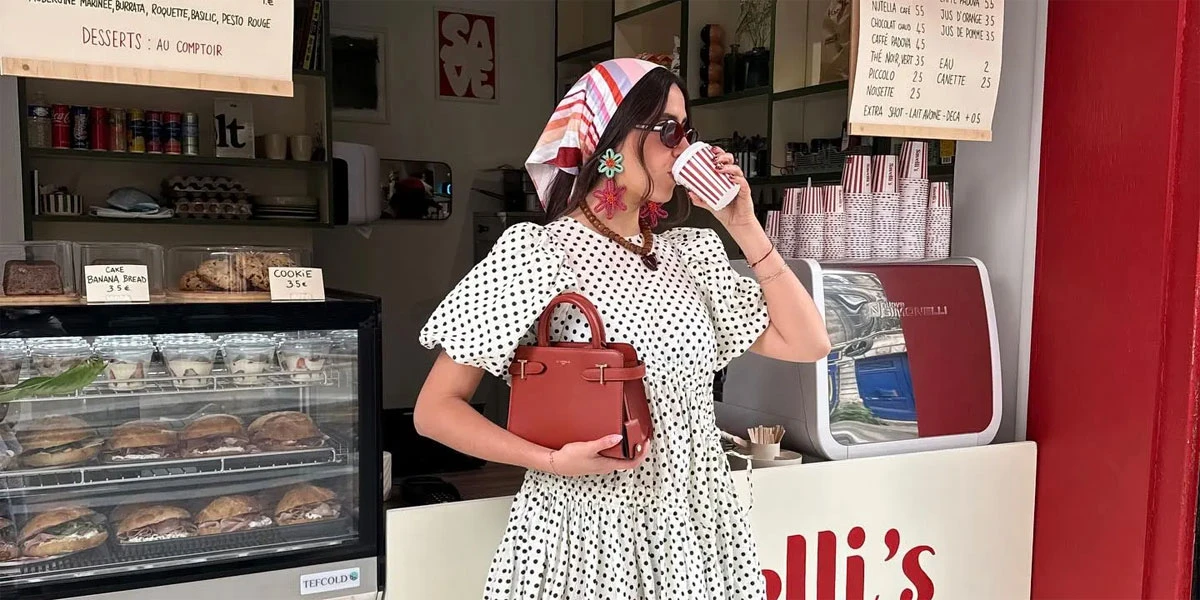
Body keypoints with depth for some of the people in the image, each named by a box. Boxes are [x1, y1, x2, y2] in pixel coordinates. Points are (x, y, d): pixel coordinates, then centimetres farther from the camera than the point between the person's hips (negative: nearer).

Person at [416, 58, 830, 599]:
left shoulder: (691, 254, 5)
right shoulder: (537, 253, -12)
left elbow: (807, 344, 2)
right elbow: (435, 409, -11)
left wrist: (745, 230, -3)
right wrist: (554, 461, -23)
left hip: (697, 527, 6)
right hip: (591, 531, -5)